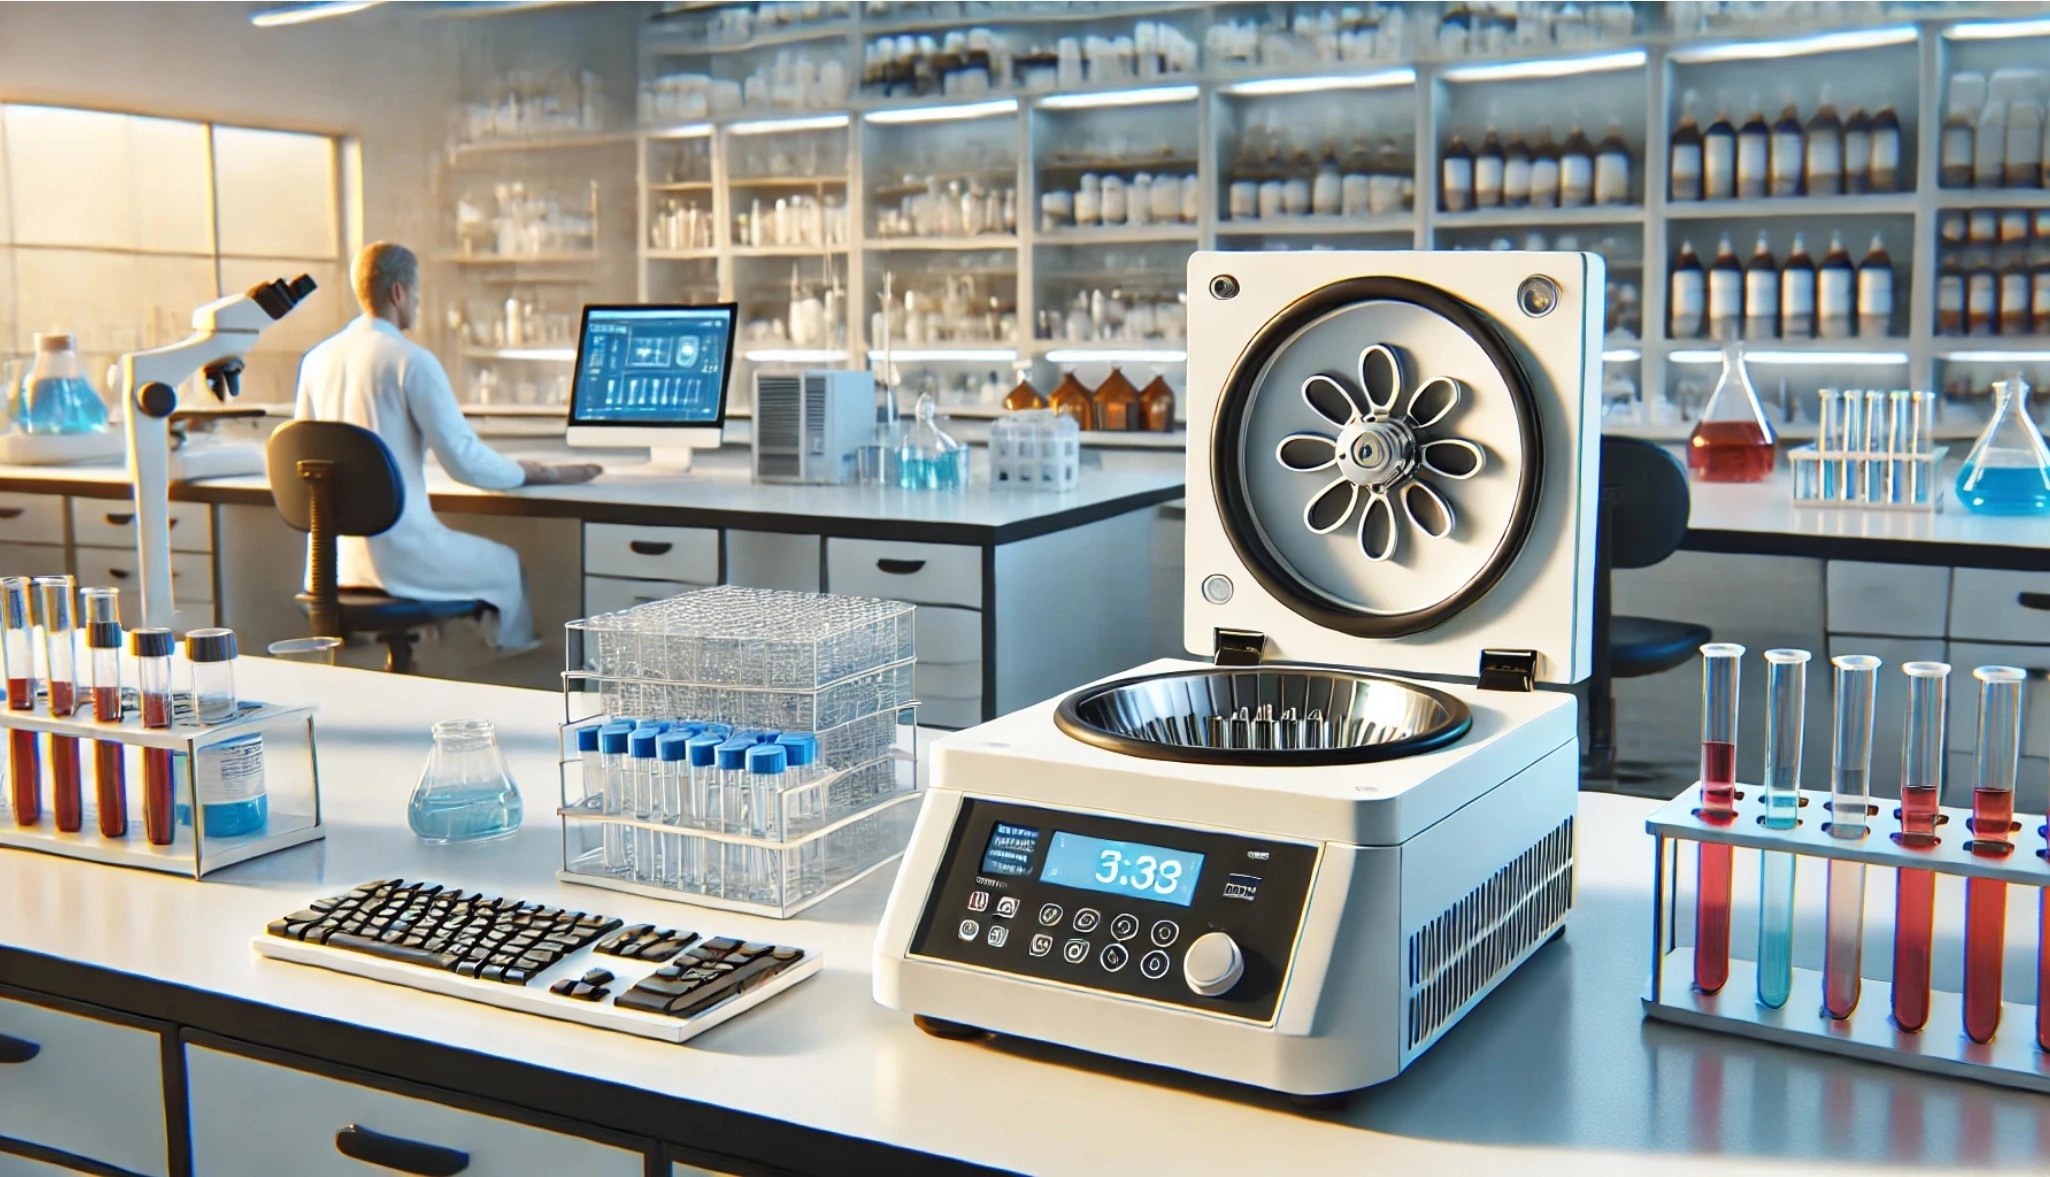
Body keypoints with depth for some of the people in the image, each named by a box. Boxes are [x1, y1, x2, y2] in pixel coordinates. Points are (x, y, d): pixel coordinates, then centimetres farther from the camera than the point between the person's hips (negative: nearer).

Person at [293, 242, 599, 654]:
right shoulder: (412, 361, -13)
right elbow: (465, 461, -15)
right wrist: (532, 473, 1)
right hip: (397, 554, -7)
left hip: (334, 556, 7)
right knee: (506, 564, 17)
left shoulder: (316, 359, 6)